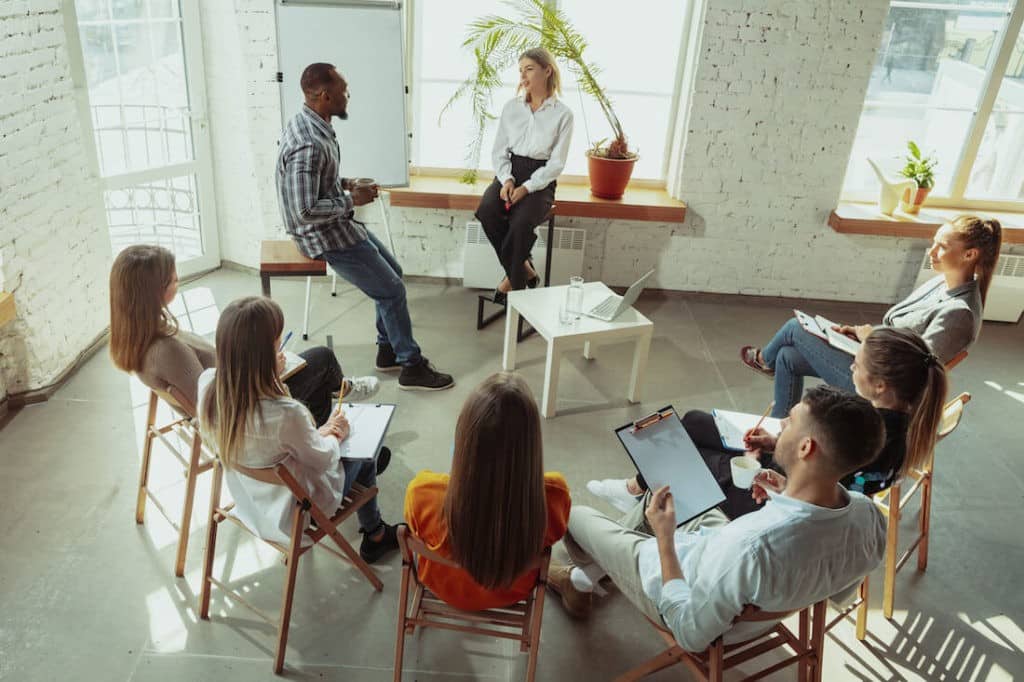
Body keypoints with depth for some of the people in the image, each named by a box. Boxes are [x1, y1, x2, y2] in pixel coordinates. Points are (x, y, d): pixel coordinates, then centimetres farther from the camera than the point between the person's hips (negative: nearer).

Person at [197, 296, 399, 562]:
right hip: (291, 515, -6)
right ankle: (374, 536, 43)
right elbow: (321, 460, -20)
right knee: (362, 455, 19)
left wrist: (317, 432, -2)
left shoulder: (207, 384, -21)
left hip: (245, 500, 6)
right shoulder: (286, 414, -41)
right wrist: (334, 436, 1)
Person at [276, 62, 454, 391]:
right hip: (325, 235, -10)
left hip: (336, 224, 10)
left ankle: (388, 350, 25)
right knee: (392, 290, -5)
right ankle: (412, 367, 7)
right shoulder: (308, 144, -29)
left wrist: (343, 184, 4)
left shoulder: (310, 124, 3)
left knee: (392, 271, 17)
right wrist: (351, 200, -20)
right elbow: (305, 211, -31)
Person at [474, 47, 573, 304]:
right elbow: (499, 151, 8)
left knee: (521, 222, -34)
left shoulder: (563, 114, -3)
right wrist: (506, 179, -12)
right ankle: (523, 270, -12)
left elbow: (556, 163, -6)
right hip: (508, 174, 4)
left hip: (540, 180, -3)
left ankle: (513, 278, -9)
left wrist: (526, 187, -19)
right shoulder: (511, 107, 8)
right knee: (486, 211, -28)